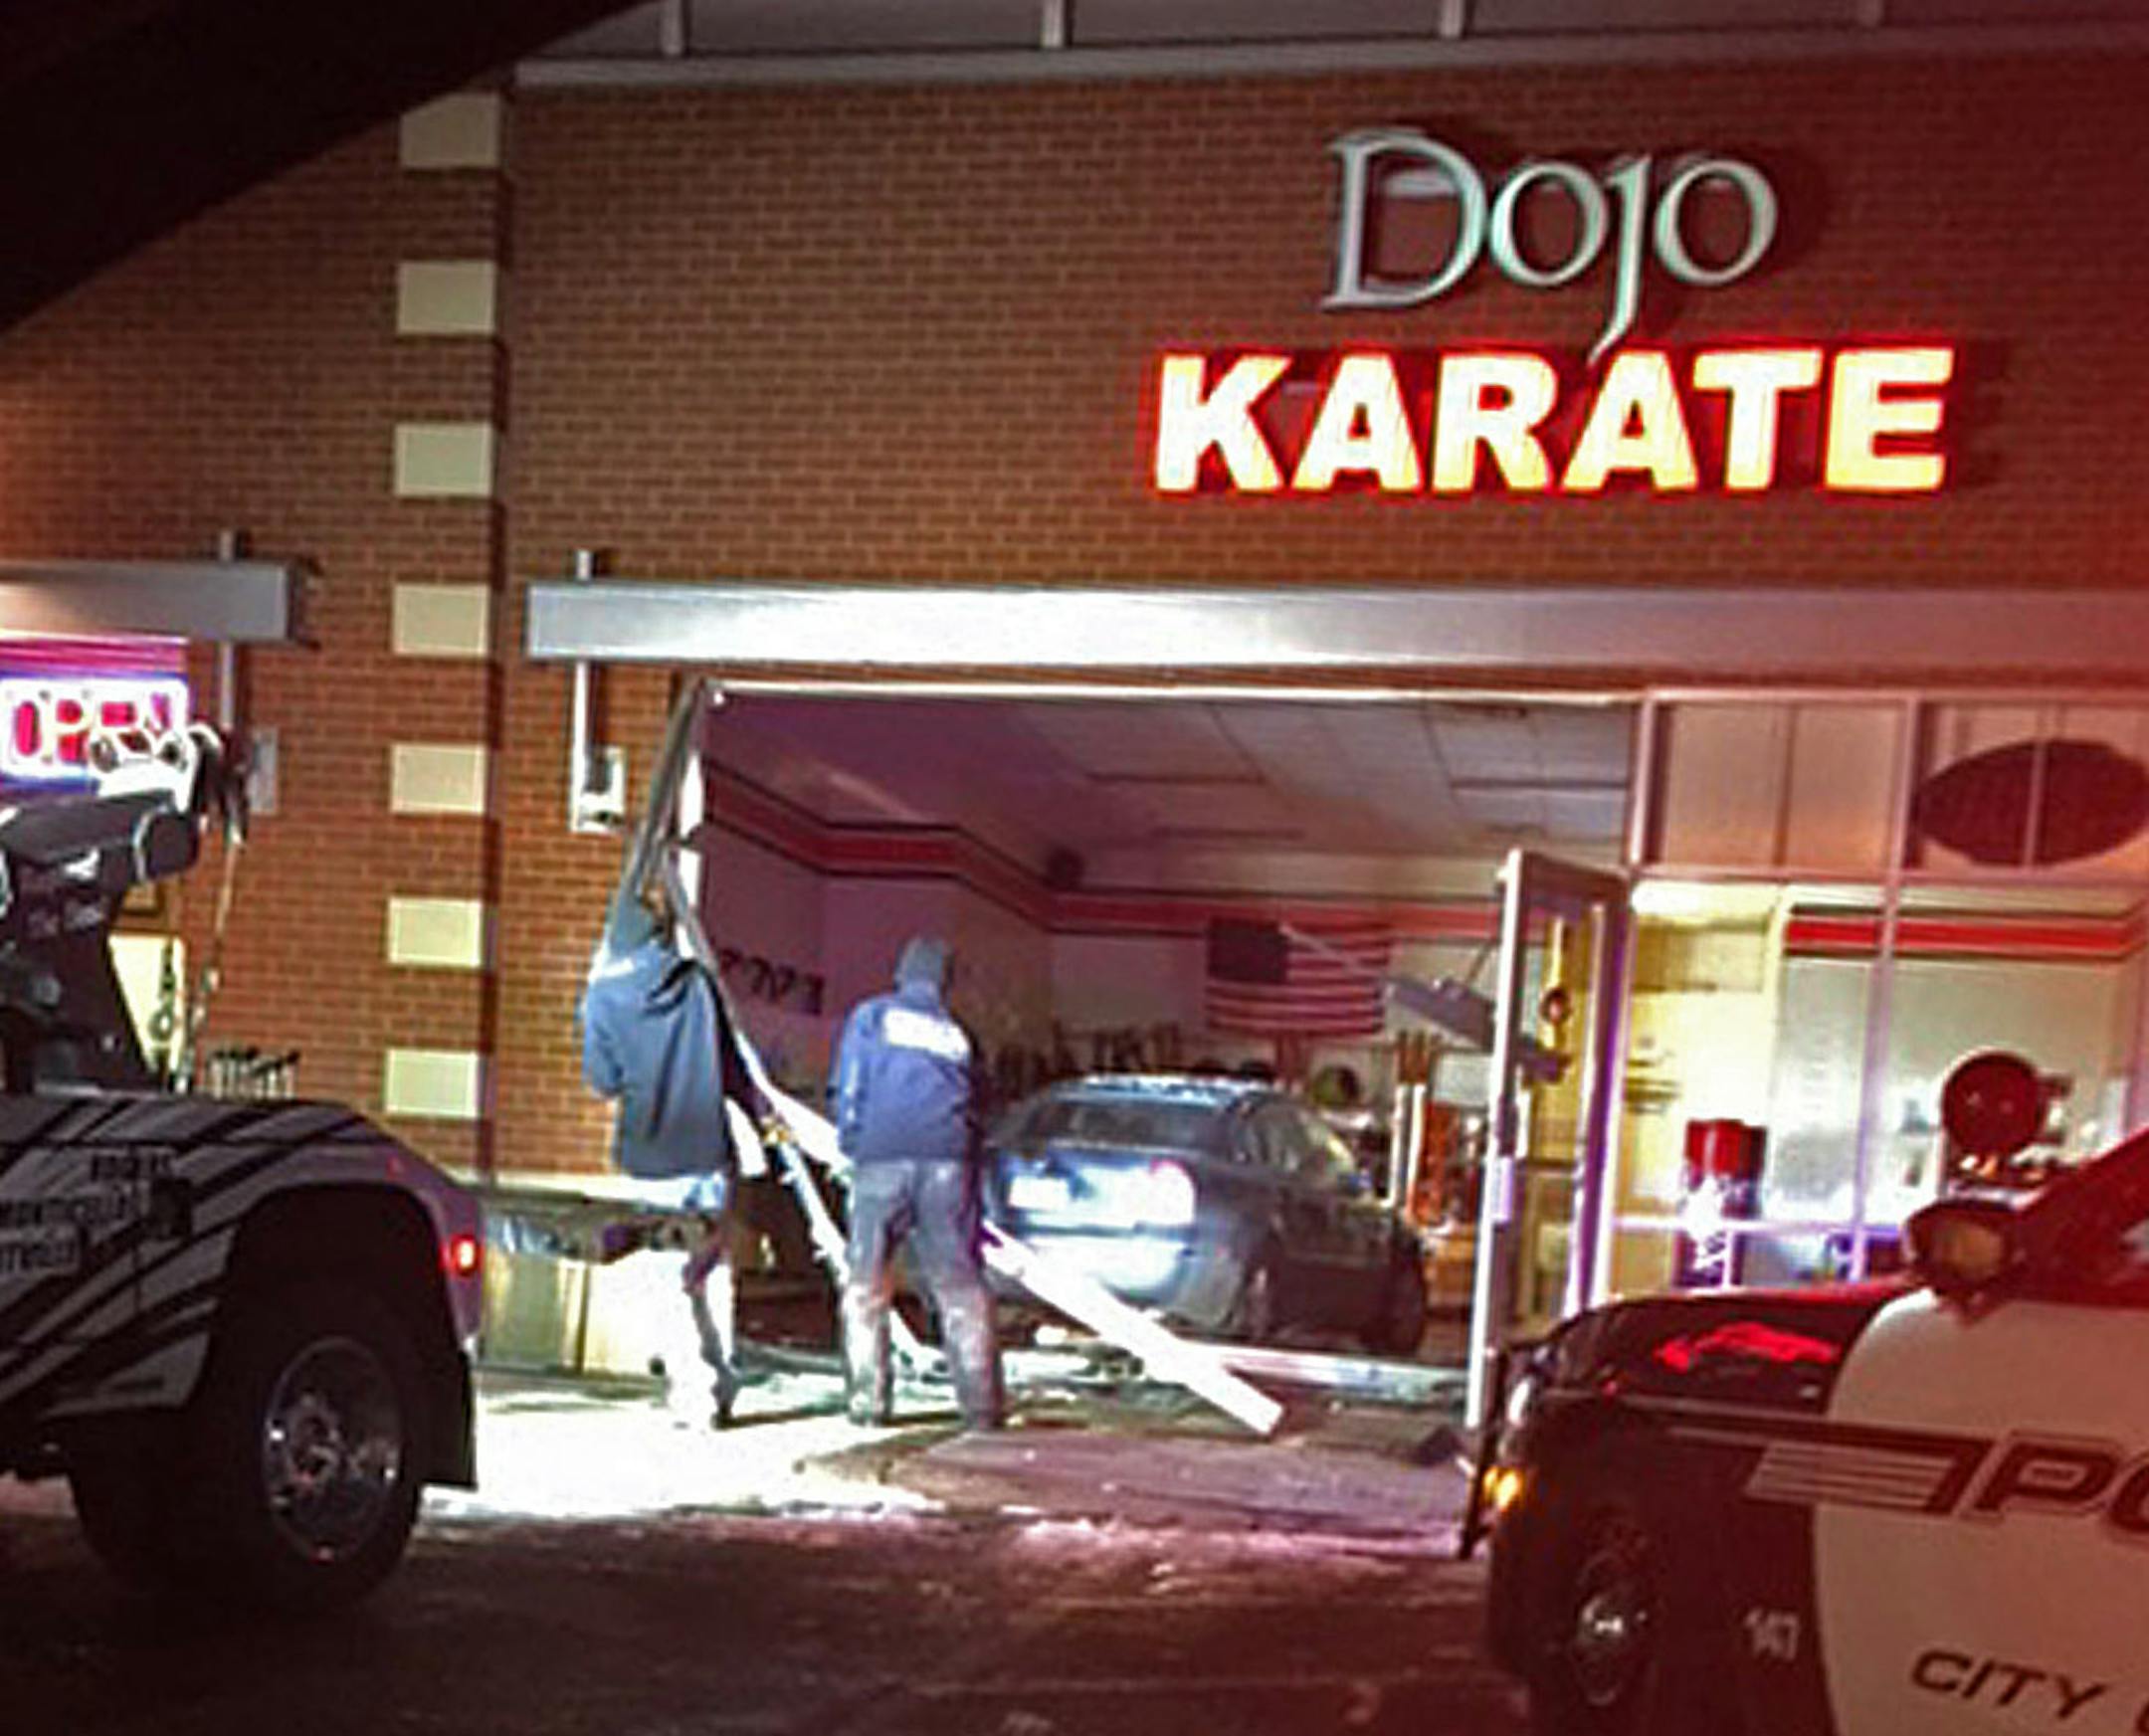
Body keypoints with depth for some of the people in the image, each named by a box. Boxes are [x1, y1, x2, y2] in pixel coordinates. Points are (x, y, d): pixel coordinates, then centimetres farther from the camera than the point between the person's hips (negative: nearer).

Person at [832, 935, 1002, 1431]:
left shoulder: (871, 1017, 13)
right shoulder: (957, 1035, 20)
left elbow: (850, 1092, 7)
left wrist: (852, 1147, 17)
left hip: (883, 1162, -2)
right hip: (948, 1163, 2)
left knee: (866, 1285, 6)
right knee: (960, 1286, 4)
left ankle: (867, 1400, 0)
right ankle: (981, 1403, 1)